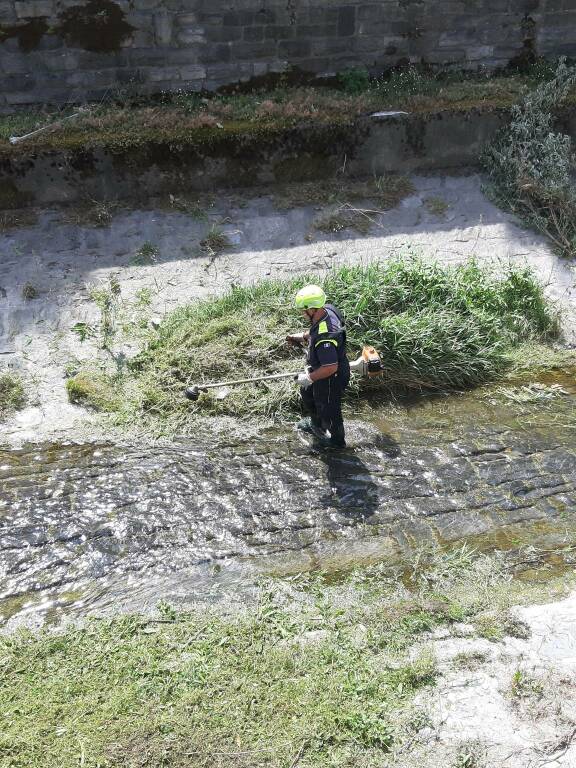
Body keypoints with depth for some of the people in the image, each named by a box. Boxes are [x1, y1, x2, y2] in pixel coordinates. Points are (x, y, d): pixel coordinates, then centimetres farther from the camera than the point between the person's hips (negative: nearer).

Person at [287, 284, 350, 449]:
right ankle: (316, 425, 57)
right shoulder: (328, 310, -11)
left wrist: (310, 378, -25)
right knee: (307, 392, 32)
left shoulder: (325, 336, -41)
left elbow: (331, 368, -37)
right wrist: (302, 337, 5)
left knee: (328, 410, 14)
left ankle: (337, 440, 42)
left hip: (331, 379, -10)